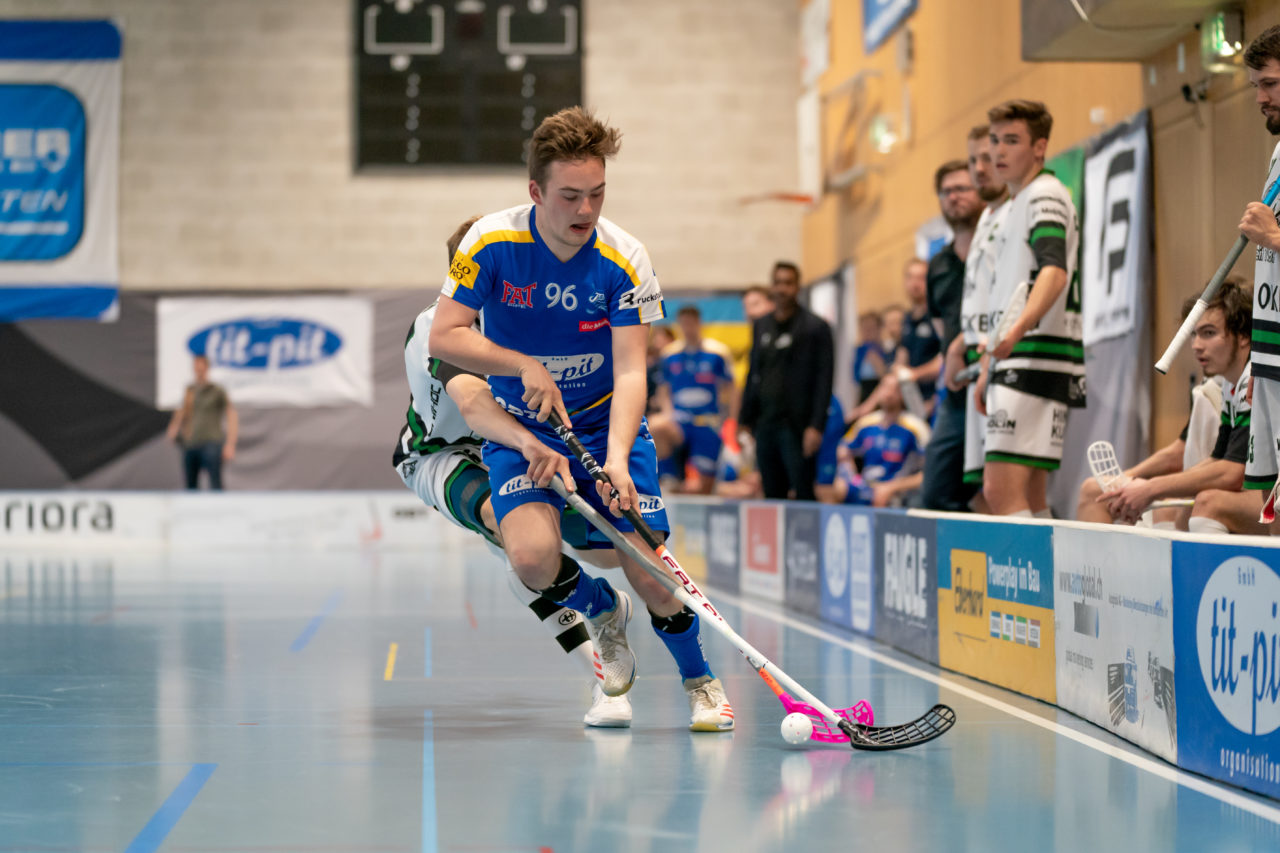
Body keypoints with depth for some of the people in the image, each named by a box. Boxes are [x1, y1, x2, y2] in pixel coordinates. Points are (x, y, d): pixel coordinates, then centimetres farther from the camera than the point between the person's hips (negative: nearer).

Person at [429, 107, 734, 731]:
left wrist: (616, 459, -35)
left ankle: (698, 680, 18)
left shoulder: (624, 262, -16)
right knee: (533, 556, -26)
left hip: (607, 425, 0)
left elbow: (630, 372, -20)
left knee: (652, 575, -12)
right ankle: (602, 611, 10)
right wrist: (525, 365, -24)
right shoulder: (491, 243, -16)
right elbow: (444, 336, -12)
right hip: (519, 428, 0)